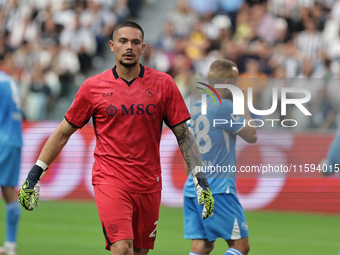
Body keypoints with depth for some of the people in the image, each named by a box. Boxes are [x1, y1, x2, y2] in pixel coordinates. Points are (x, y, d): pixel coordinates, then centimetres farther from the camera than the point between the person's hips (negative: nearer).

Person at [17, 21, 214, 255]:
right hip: (109, 181, -2)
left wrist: (201, 179, -2)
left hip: (149, 184, 2)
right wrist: (34, 175, 7)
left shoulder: (163, 84, 3)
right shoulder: (93, 86, 1)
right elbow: (63, 132, 9)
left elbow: (184, 135, 6)